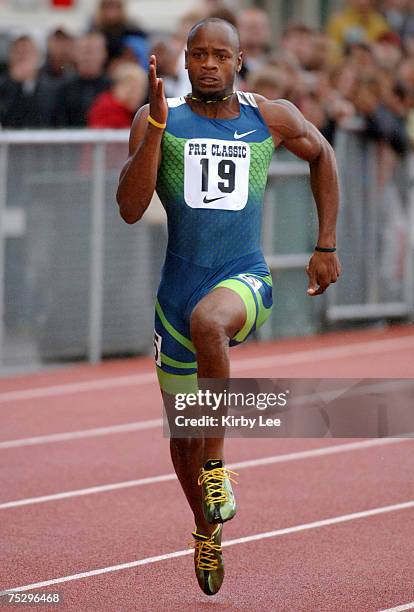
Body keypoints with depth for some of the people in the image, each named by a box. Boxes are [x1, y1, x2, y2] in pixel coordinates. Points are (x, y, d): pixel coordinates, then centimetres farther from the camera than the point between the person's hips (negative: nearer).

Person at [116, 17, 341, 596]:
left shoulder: (272, 118, 1)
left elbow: (322, 154, 21)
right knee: (183, 436, 12)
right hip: (181, 286, 2)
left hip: (245, 281, -2)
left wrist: (326, 247, 17)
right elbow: (130, 210, -13)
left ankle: (217, 462, -24)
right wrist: (157, 125, -22)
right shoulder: (157, 119, -2)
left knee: (207, 320, -39)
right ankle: (207, 528, 42)